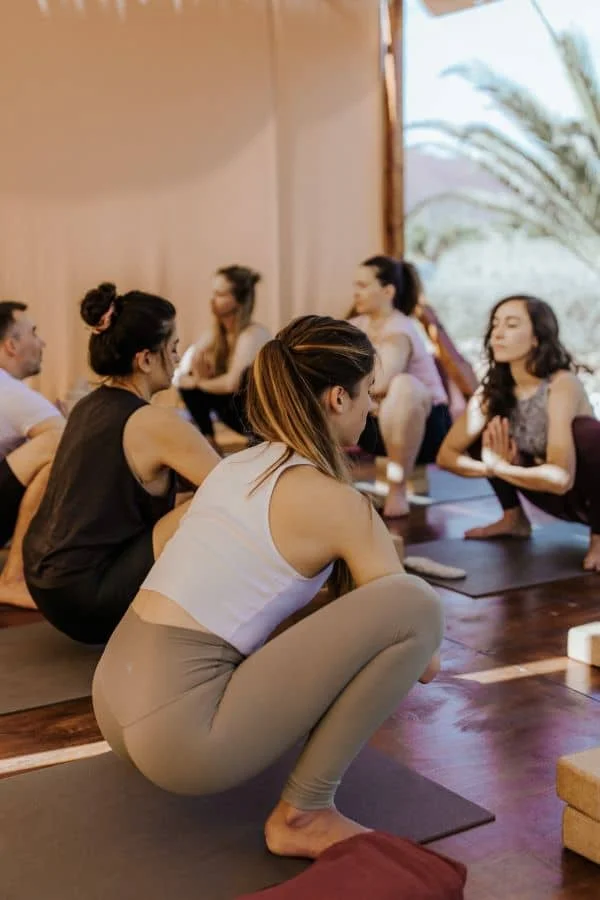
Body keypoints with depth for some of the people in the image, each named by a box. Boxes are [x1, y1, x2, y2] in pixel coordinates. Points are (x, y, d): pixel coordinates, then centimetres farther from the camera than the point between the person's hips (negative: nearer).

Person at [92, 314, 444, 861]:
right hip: (178, 729, -9)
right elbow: (427, 665, -1)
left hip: (119, 703, 9)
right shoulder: (336, 503, -10)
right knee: (418, 602, -14)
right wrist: (420, 655, 22)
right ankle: (303, 815, -5)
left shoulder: (239, 465, 13)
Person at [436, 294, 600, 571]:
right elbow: (447, 455, -9)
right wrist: (492, 465, -27)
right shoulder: (494, 388, -10)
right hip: (556, 496, 6)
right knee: (483, 435, -7)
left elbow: (561, 477, -38)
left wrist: (499, 468, -25)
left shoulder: (562, 384, -29)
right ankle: (514, 519, 11)